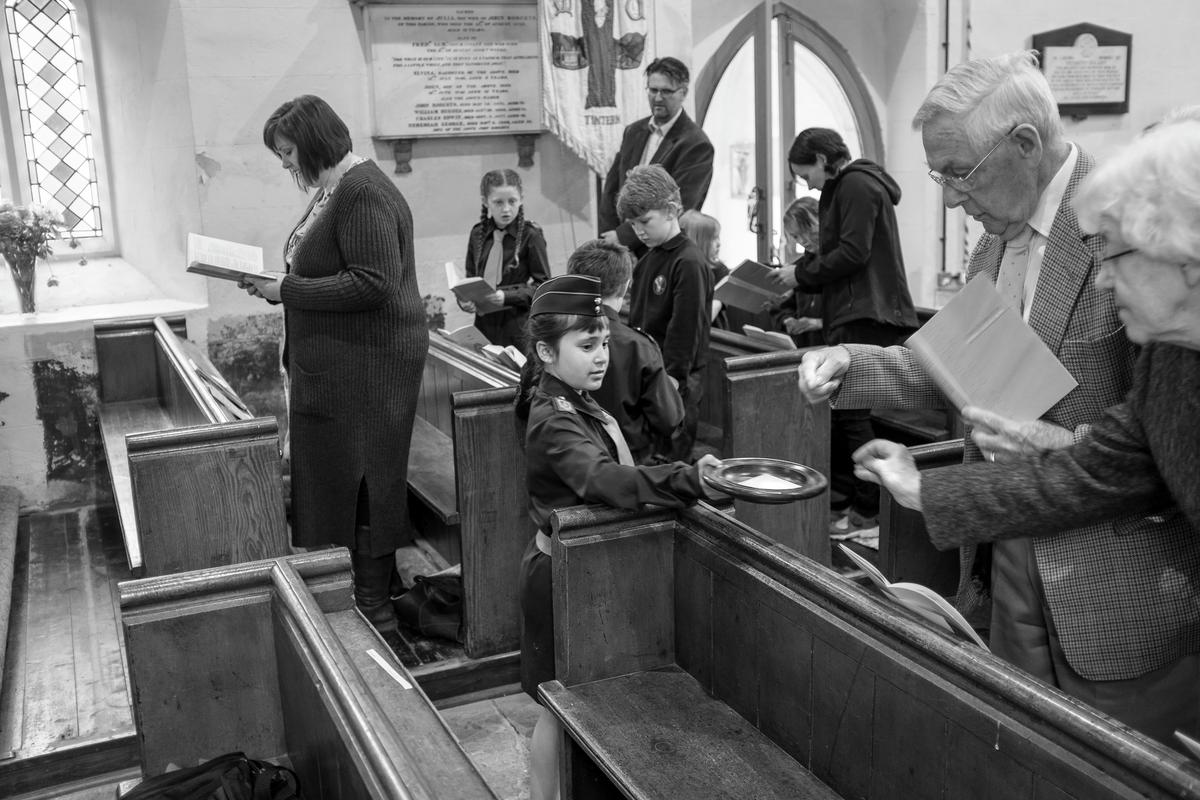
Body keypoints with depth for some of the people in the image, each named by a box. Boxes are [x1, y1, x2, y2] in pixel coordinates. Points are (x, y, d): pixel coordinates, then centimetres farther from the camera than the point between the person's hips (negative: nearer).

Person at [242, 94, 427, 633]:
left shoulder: (363, 194, -17)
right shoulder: (331, 190, 14)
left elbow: (373, 284, -24)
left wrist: (289, 289, -19)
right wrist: (275, 284, 6)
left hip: (365, 366, -10)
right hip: (332, 364, 10)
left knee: (359, 484, 0)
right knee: (328, 479, 13)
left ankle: (374, 606, 13)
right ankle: (344, 592, 25)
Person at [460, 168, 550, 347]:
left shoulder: (531, 235, -6)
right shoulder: (478, 234, 7)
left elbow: (543, 284, -6)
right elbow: (470, 277, 14)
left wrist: (508, 296, -19)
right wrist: (464, 300, -6)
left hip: (519, 328, -4)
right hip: (485, 325, 4)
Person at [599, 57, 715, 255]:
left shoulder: (697, 145, -9)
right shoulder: (633, 132, 12)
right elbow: (611, 188, 13)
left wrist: (622, 237, -15)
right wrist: (609, 236, -2)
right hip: (620, 249, 5)